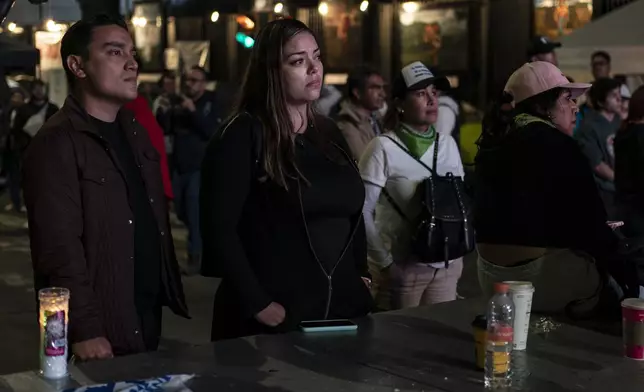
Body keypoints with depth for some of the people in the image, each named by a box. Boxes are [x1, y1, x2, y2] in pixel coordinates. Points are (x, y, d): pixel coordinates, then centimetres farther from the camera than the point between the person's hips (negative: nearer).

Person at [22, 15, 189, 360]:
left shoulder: (135, 131, 11)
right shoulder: (57, 144, -16)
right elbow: (61, 247, -21)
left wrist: (170, 289, 12)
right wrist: (84, 330, -23)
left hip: (149, 315, 8)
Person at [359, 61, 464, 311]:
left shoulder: (448, 144, 4)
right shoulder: (384, 148, -13)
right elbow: (362, 211, -15)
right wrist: (383, 262, -14)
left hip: (446, 266, 5)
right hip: (402, 268, -5)